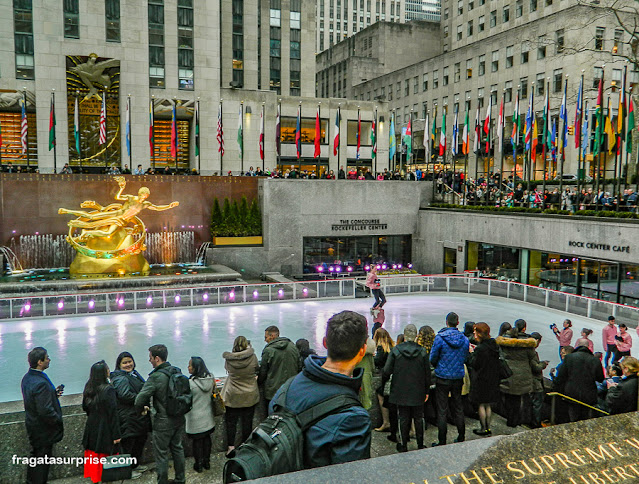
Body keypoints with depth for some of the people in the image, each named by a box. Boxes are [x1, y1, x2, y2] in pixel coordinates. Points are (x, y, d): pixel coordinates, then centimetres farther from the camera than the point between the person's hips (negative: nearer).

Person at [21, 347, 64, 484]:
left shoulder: (27, 378, -1)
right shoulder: (41, 383, -31)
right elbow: (45, 411, -30)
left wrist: (54, 393, 1)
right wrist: (58, 420, -15)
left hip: (32, 425, 9)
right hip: (43, 431, -9)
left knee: (35, 455, 26)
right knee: (42, 461, 8)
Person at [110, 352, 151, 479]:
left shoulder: (133, 373, 13)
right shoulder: (121, 378, -18)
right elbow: (124, 395, -33)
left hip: (139, 416, 10)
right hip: (129, 417, -10)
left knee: (140, 440, 21)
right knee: (129, 443, 1)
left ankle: (135, 465, 37)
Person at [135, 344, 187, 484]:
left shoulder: (155, 377, -22)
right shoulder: (178, 372, -2)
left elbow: (139, 401, -21)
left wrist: (144, 406, 0)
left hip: (163, 421, -7)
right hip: (179, 418, 7)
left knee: (161, 454, 8)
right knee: (177, 448, 21)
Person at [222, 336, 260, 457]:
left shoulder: (229, 359, -15)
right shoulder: (252, 357, -16)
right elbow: (257, 370, 1)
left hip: (232, 396, -1)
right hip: (249, 396, 1)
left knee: (231, 421, 14)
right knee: (247, 422, 15)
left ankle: (231, 445, 11)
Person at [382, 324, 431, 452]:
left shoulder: (395, 350, -9)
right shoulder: (423, 351, -6)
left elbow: (387, 371, -7)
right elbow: (427, 373, -1)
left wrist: (382, 384, 11)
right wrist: (426, 391, 10)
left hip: (401, 392, -1)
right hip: (418, 392, 1)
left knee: (404, 419, 9)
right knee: (418, 418, 13)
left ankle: (403, 446, 15)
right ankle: (420, 445, 21)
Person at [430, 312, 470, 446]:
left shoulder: (440, 338, -15)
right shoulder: (464, 339, -2)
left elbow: (433, 359, -8)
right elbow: (464, 358, 8)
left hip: (443, 378, -4)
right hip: (458, 378, 4)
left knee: (442, 411, 2)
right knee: (458, 408, 17)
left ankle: (442, 441, 7)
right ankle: (461, 438, 25)